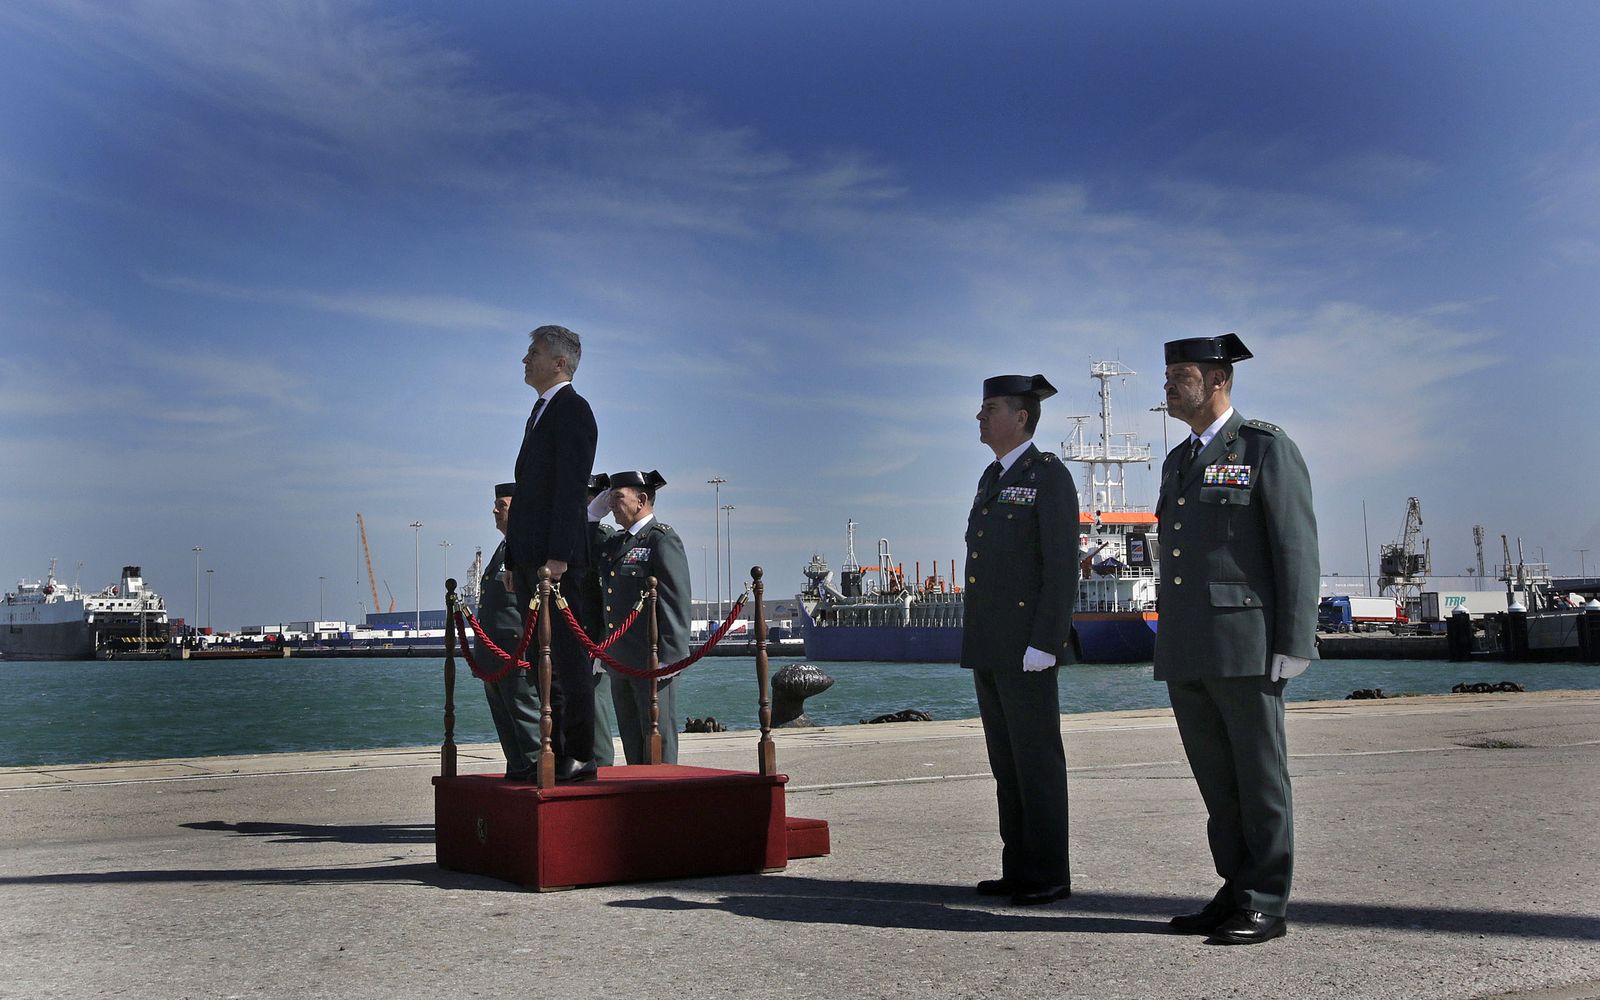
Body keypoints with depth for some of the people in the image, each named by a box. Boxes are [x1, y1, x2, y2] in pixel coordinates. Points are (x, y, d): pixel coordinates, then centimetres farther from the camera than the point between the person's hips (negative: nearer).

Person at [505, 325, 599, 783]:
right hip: (529, 557, 10)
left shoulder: (572, 409, -7)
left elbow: (571, 487, -16)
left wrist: (557, 556, -22)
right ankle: (552, 756, 15)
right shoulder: (542, 411, 21)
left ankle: (579, 758, -4)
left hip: (556, 557, -10)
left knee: (569, 659, -7)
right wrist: (516, 557, 16)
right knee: (543, 662, 11)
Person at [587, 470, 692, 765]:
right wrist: (594, 513, 12)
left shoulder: (662, 538, -9)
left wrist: (669, 658, -19)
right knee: (632, 743, 12)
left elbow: (677, 601, -14)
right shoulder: (618, 541, 17)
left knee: (658, 742, -4)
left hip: (653, 662, -9)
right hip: (621, 662, 9)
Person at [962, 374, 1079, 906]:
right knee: (1007, 762, 10)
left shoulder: (1050, 476, -9)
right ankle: (1019, 868, 15)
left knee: (1037, 760, -5)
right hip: (989, 647, 9)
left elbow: (1063, 566, -15)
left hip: (1027, 647, -9)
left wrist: (1045, 645, -21)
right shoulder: (993, 478, 18)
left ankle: (1048, 874, 1)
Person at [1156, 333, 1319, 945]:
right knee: (1217, 780, 10)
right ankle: (1237, 892, 18)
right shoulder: (1178, 462, 19)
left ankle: (1265, 905, 5)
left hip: (1246, 645, -7)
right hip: (1185, 652, 7)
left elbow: (1296, 549, -8)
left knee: (1259, 776, -1)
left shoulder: (1268, 448, -3)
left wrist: (1293, 645, -14)